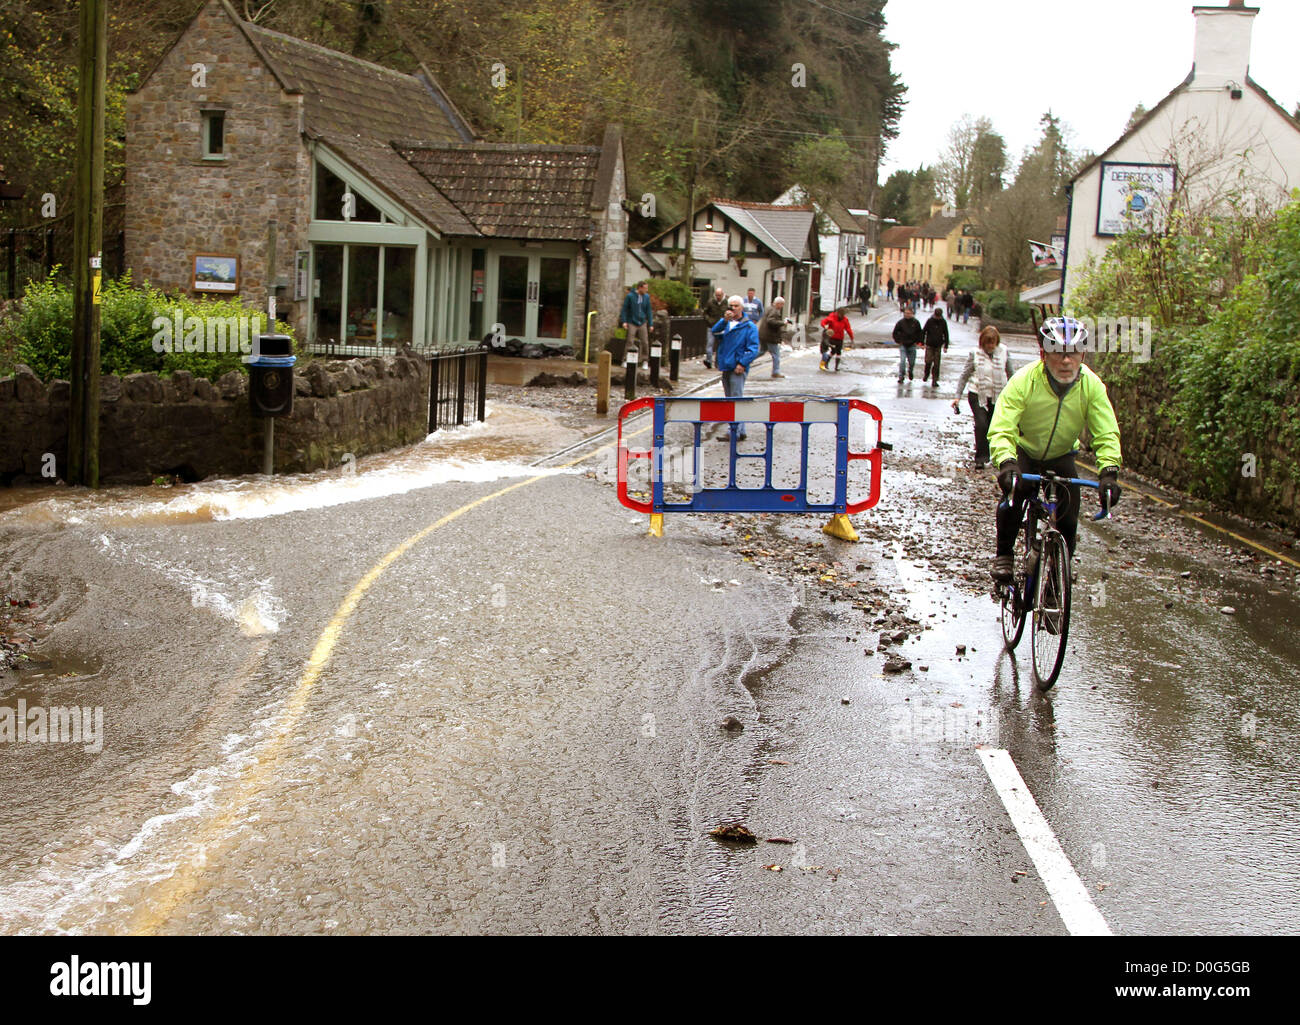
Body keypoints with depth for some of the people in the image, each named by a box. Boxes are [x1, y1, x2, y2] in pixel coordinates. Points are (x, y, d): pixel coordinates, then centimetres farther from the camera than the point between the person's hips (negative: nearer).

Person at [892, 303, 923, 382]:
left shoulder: (916, 322, -3)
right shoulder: (901, 322, -5)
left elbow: (920, 333, 10)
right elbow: (895, 332, 6)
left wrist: (918, 341, 4)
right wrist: (897, 341, 2)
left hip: (912, 345, 1)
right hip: (903, 345, -1)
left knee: (912, 362, 10)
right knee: (902, 361, -14)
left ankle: (910, 372, 42)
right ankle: (901, 377, -8)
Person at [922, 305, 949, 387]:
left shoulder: (943, 322, 0)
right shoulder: (930, 321, -4)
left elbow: (946, 334, 6)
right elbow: (924, 332, 1)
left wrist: (946, 346, 2)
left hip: (938, 346, 1)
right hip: (929, 345, -1)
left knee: (936, 364, -1)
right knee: (928, 361, -7)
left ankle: (935, 380, 4)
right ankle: (926, 374, 22)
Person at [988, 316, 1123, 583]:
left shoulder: (1091, 385, -22)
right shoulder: (1024, 381, -30)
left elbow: (1107, 433, -25)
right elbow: (1001, 430, -37)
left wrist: (1109, 471, -42)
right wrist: (1006, 463, -56)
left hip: (1062, 457, 2)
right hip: (1024, 453, -2)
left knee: (1068, 521, -11)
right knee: (1012, 500, -26)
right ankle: (1003, 556, -4)